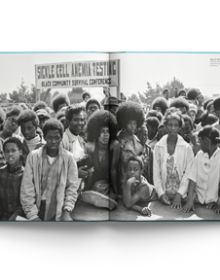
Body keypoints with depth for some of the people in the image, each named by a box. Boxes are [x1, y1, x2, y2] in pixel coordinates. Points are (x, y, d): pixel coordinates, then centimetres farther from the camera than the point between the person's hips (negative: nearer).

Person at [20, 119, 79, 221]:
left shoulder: (68, 158, 2)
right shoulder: (33, 156, 1)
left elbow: (72, 186, 3)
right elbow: (26, 188, 0)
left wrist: (67, 211, -8)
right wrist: (32, 215, -6)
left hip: (59, 212, 0)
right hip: (38, 209, 0)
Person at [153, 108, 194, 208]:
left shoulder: (186, 147, -2)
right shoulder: (158, 146, 1)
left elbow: (188, 174, -5)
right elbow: (156, 173, -1)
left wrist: (179, 194, -13)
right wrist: (161, 193, -9)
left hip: (181, 196, -1)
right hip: (164, 196, 1)